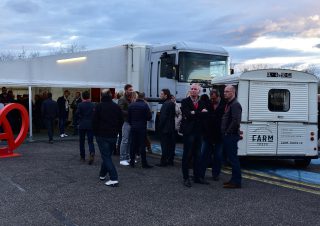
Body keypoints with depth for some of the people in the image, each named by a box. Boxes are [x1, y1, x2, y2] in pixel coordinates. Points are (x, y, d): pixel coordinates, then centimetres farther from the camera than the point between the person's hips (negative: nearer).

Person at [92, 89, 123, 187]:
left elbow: (94, 121, -9)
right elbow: (121, 121, 8)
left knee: (106, 156, -4)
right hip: (113, 136, 5)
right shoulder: (116, 107, 4)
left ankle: (114, 179, -12)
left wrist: (96, 133, 5)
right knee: (107, 155, 19)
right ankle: (102, 174, 30)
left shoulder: (99, 106, -9)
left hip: (102, 135, -5)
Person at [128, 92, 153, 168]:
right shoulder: (145, 105, -11)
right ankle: (144, 163, 1)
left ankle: (132, 162, 15)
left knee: (133, 144, 10)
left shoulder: (131, 105, 3)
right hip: (142, 128, -4)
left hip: (133, 127, 4)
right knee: (142, 145, -2)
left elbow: (128, 117, 6)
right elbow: (149, 117, -10)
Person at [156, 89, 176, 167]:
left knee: (164, 145, -5)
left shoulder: (166, 104, -17)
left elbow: (163, 117, -19)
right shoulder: (172, 103, 12)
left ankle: (163, 161, -2)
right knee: (171, 145, 11)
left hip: (165, 128, -9)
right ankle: (170, 160, 17)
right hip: (171, 127, 9)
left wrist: (160, 127, -13)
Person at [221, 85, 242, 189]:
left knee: (233, 159, -6)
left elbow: (236, 121, -23)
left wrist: (228, 132, -17)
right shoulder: (228, 104, 18)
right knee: (231, 158, 14)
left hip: (232, 136, -10)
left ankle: (236, 182, 0)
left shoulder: (235, 105, -14)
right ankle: (234, 180, 21)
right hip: (227, 136, 10)